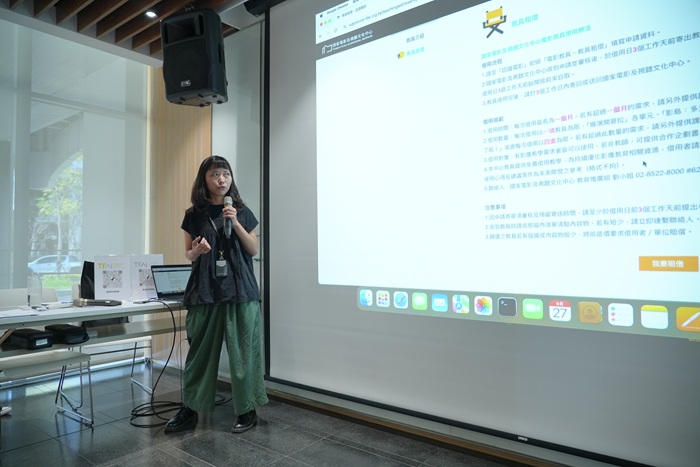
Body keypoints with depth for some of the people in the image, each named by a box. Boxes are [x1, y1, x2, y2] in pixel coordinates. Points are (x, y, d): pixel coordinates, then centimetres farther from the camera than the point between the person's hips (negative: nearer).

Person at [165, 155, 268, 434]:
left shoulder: (242, 211, 5)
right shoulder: (194, 215, 7)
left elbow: (254, 250, 2)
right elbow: (189, 255, 12)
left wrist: (235, 223, -10)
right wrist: (197, 250, -11)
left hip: (239, 290, -1)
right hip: (205, 290, 1)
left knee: (242, 351, 1)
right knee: (200, 350, 6)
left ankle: (247, 411, 15)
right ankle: (189, 410, 22)